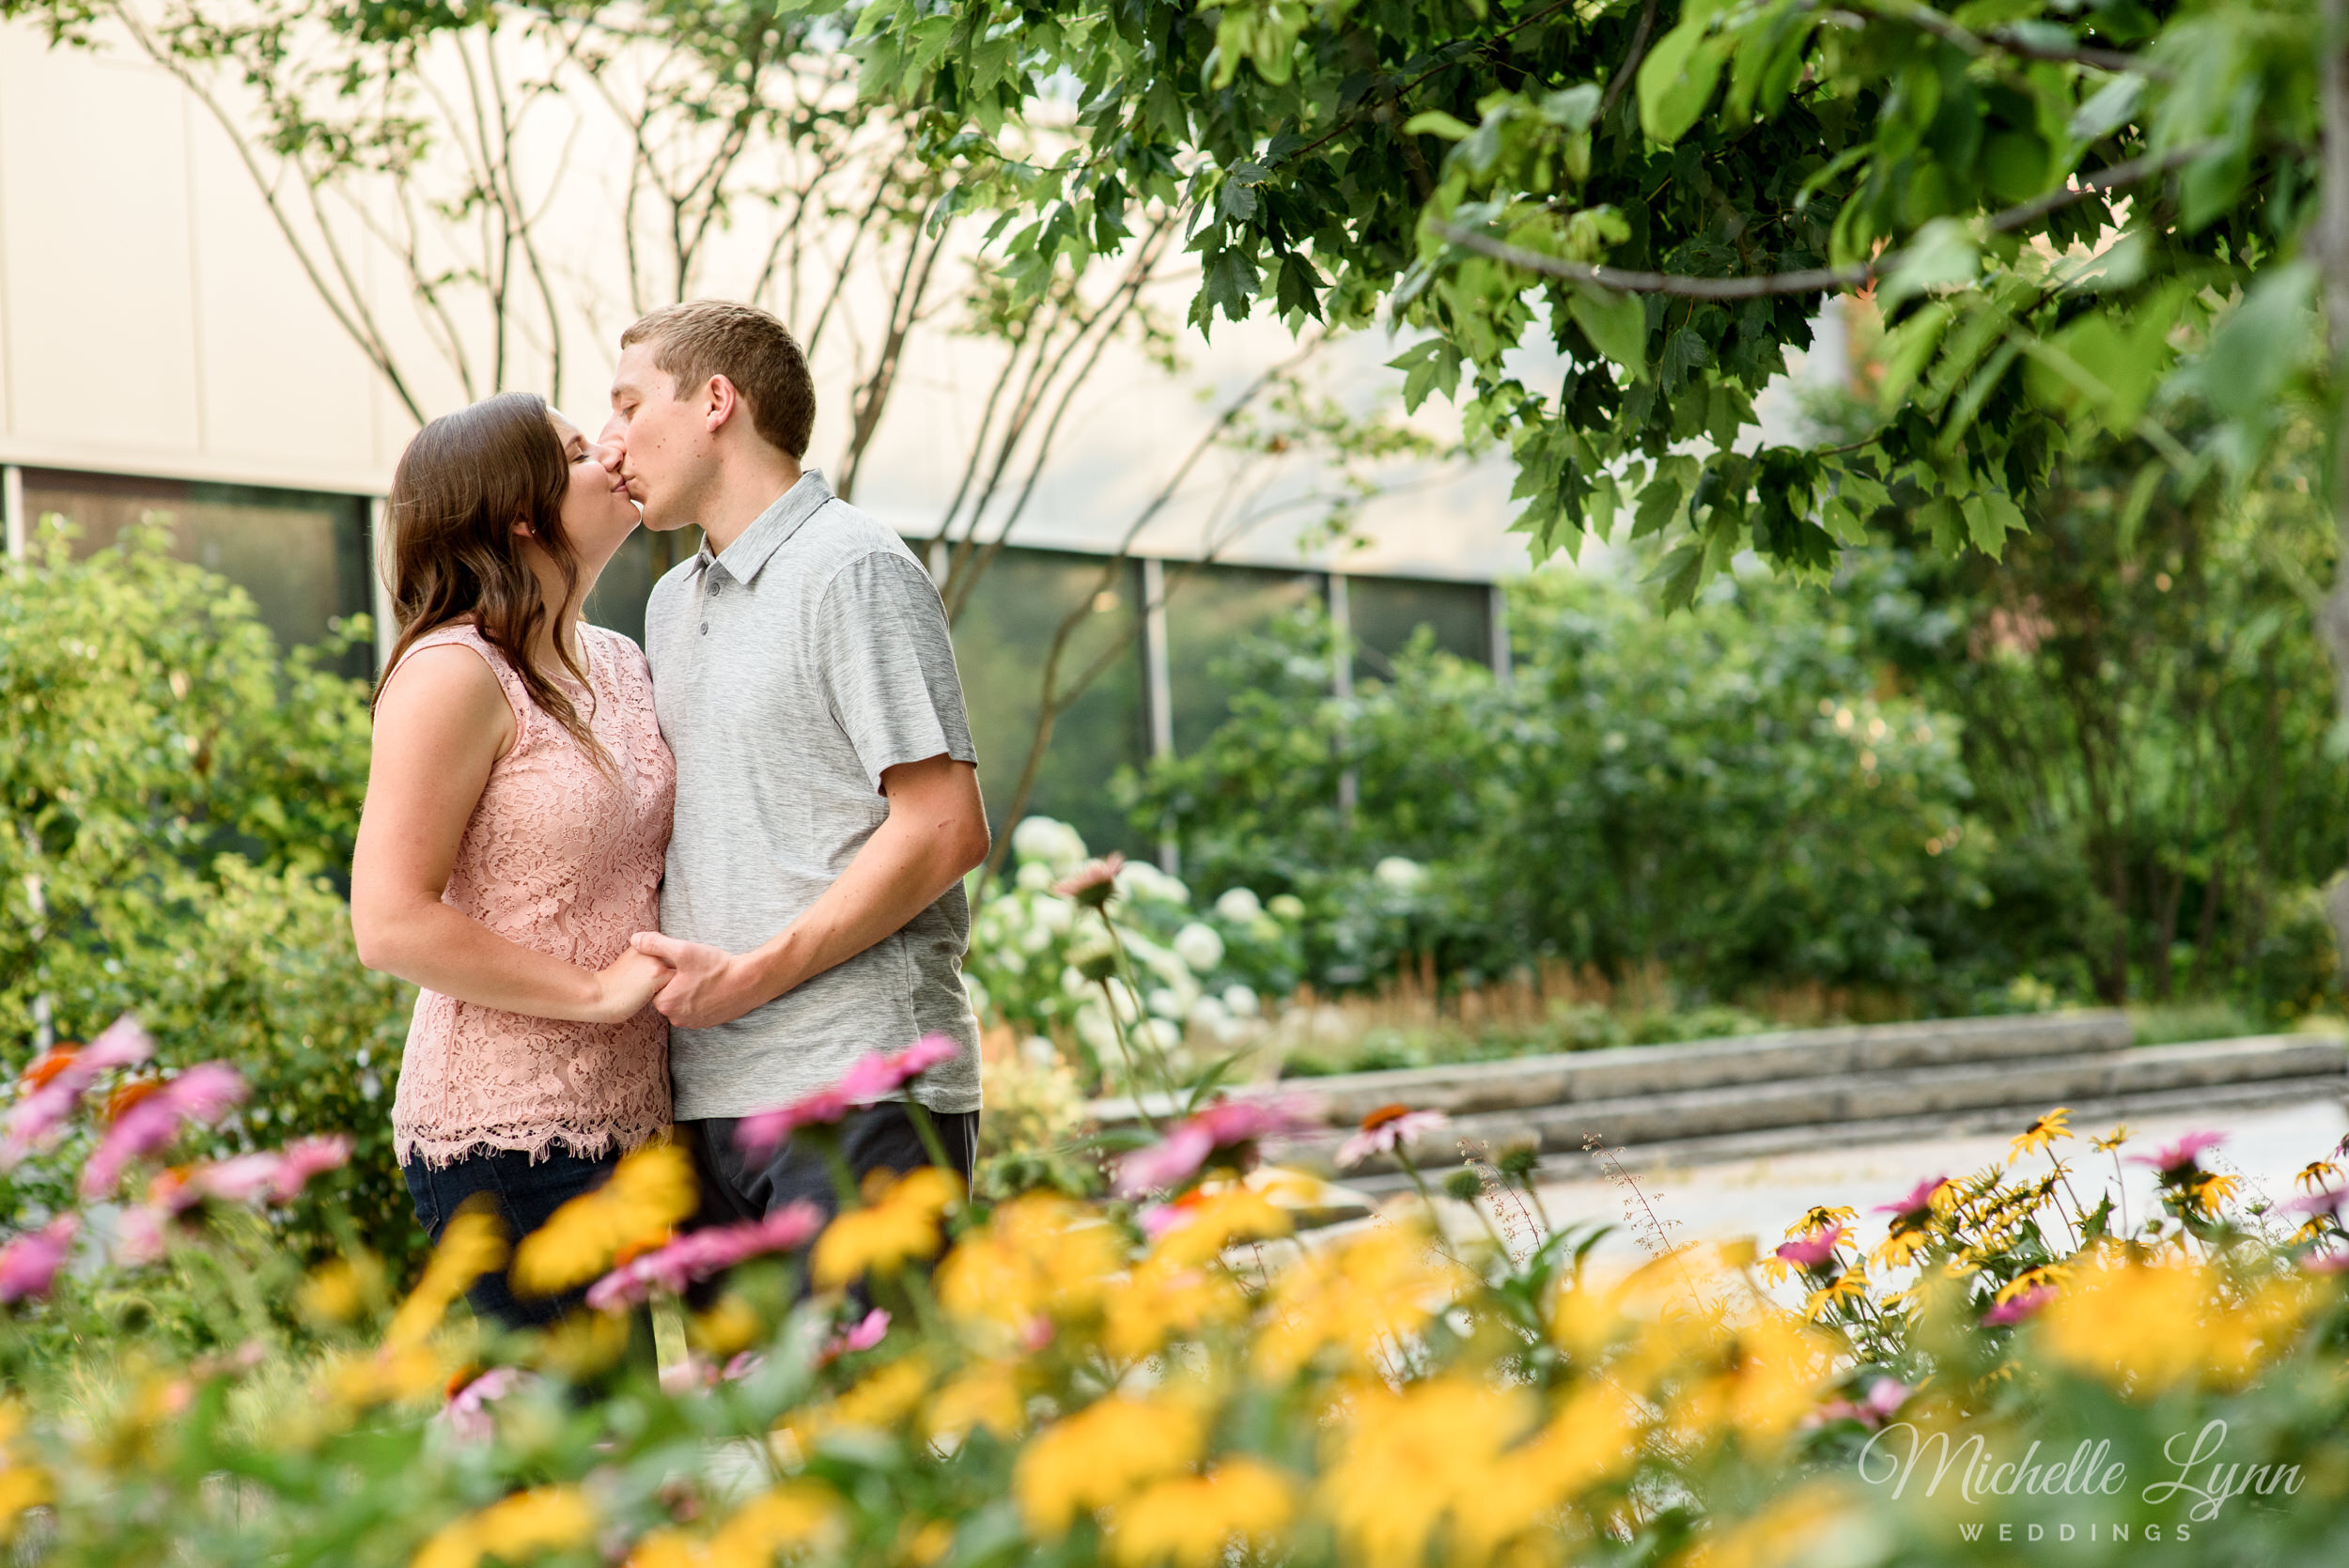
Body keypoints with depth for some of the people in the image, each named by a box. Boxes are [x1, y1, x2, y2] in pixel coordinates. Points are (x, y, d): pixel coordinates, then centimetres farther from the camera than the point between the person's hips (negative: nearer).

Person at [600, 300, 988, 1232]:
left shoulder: (852, 570, -5)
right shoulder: (672, 603, 21)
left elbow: (947, 831, -13)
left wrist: (749, 978, -13)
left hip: (856, 1086, -8)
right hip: (709, 1089, 8)